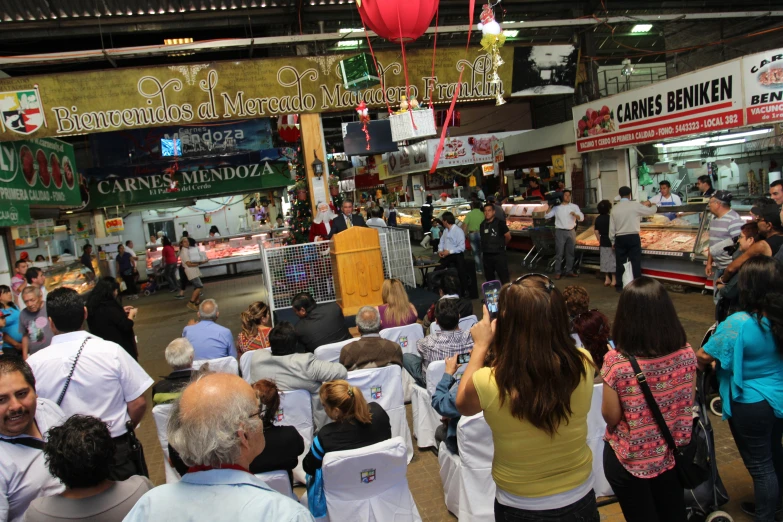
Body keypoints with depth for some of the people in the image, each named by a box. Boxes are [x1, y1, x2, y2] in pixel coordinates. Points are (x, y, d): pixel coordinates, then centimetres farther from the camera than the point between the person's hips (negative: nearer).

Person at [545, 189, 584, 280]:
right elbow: (547, 216, 0)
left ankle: (569, 271, 16)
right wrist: (549, 207, -10)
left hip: (571, 231, 3)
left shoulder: (574, 206, 8)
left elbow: (582, 218, 0)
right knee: (559, 253, -4)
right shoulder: (556, 207, 4)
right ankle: (557, 272, 0)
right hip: (560, 231, -3)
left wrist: (575, 214, -20)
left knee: (570, 252, 8)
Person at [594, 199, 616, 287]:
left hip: (603, 243, 5)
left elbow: (596, 232, 6)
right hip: (612, 242, -5)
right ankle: (613, 279, 7)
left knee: (605, 260, 11)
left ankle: (607, 279, 16)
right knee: (613, 260, 3)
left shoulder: (598, 219, 2)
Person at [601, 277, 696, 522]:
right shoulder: (686, 352, -15)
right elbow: (689, 403, 0)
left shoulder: (616, 362, -27)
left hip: (630, 459, -3)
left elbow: (611, 417, -15)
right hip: (673, 453, 3)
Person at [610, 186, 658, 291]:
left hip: (619, 239, 3)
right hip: (633, 237, -3)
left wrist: (613, 241, 14)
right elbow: (651, 211, 8)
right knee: (635, 262, 3)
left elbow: (612, 227, 5)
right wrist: (653, 205, 31)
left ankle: (620, 285, 15)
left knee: (620, 262, 9)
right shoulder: (635, 205, -6)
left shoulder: (615, 209, 3)